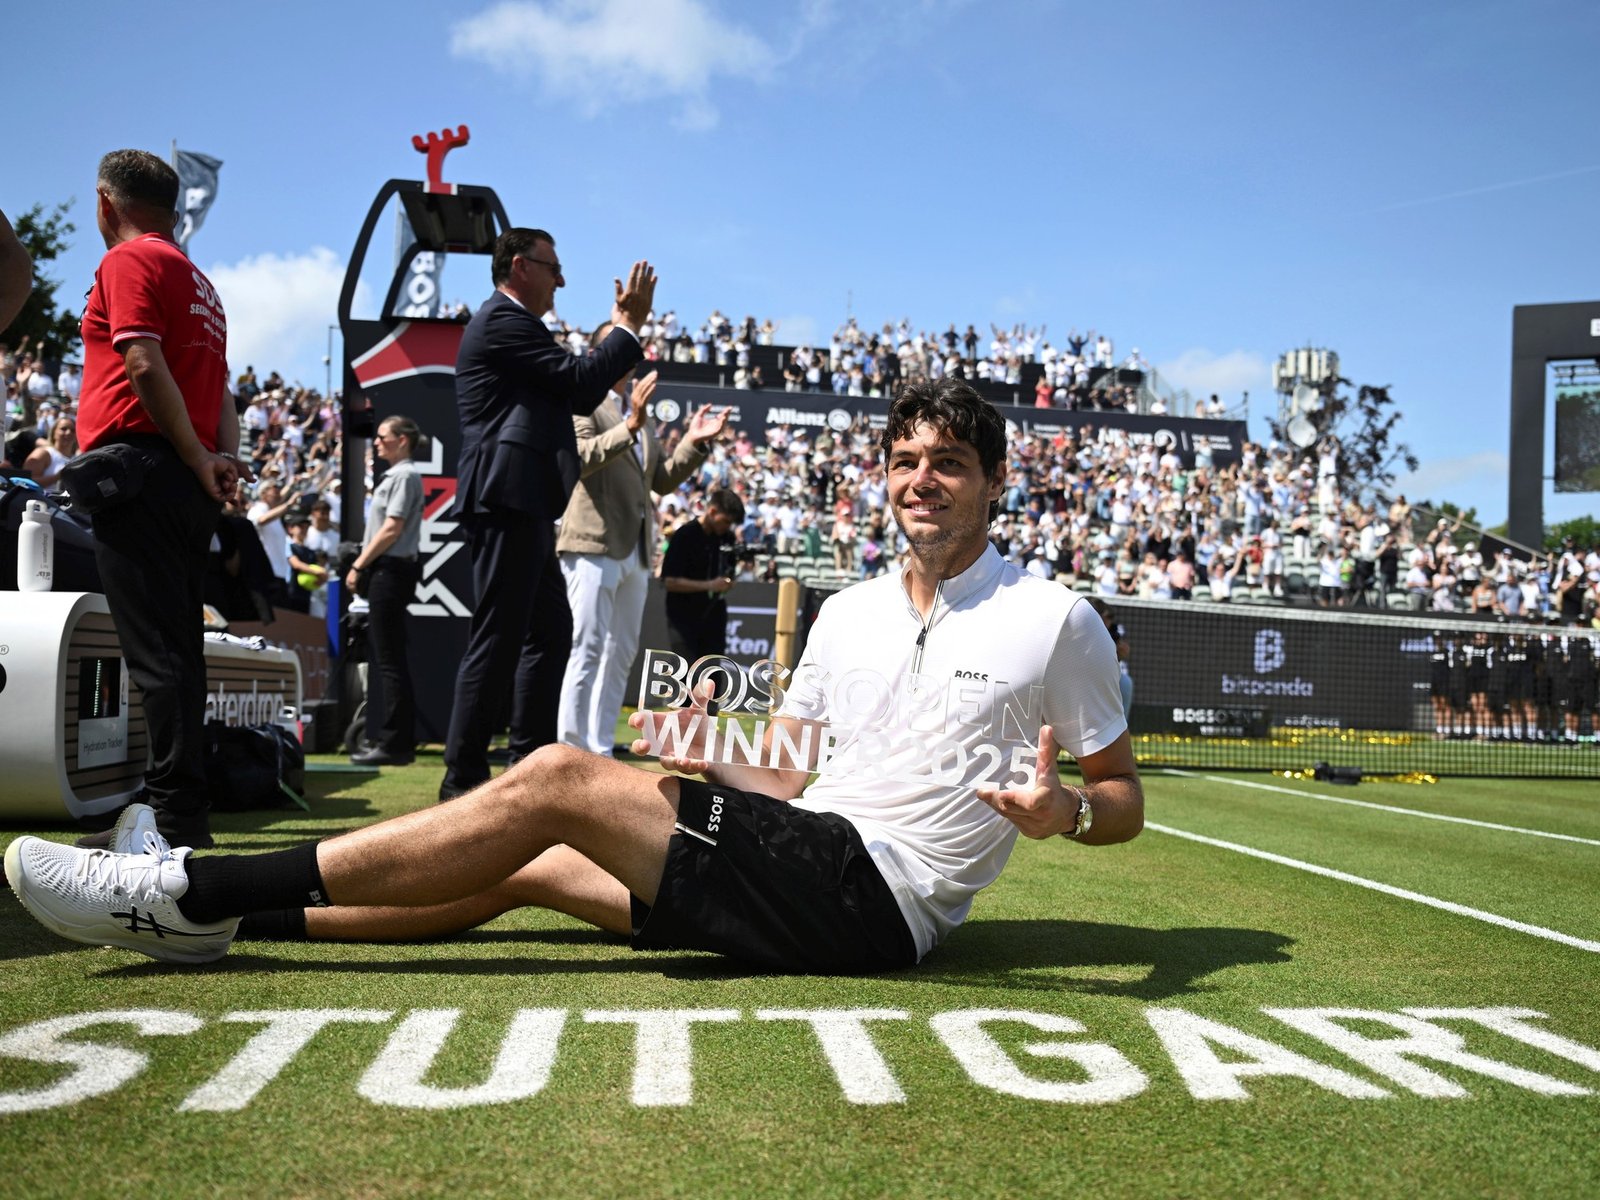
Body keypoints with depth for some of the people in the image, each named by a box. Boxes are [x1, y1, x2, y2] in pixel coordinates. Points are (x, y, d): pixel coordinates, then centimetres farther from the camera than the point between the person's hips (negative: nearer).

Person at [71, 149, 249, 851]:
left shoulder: (128, 261, -2)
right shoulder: (197, 280, 26)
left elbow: (145, 365, -15)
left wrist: (199, 462, -13)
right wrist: (226, 458, 6)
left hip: (140, 468, -9)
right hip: (188, 484, 9)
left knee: (156, 650, -11)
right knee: (176, 649, 10)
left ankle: (177, 817, -12)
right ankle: (179, 812, 14)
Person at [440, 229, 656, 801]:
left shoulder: (511, 323, 25)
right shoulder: (504, 320, -8)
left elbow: (581, 397, 22)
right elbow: (579, 379, -16)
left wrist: (621, 325, 19)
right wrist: (629, 325, -4)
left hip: (523, 505, 11)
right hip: (508, 501, -11)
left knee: (551, 631, 14)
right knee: (498, 638, -8)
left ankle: (531, 760, 21)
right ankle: (463, 776, -3)